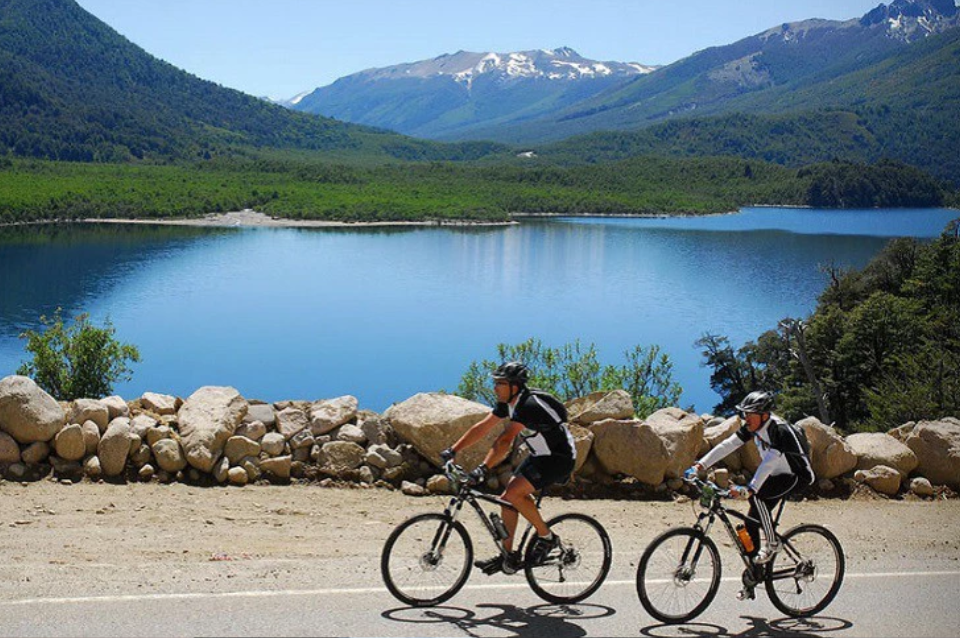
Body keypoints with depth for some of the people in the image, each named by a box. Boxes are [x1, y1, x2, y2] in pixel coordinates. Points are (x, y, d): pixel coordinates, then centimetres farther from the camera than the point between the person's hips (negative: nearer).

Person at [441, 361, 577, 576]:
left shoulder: (528, 405, -28)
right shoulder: (508, 403, 1)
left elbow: (505, 440, -38)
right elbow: (482, 428, 4)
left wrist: (483, 468, -45)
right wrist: (453, 450, -1)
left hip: (559, 458, -9)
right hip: (540, 455, 9)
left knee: (514, 493, -22)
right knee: (507, 498, 2)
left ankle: (547, 538, -5)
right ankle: (508, 556, 10)